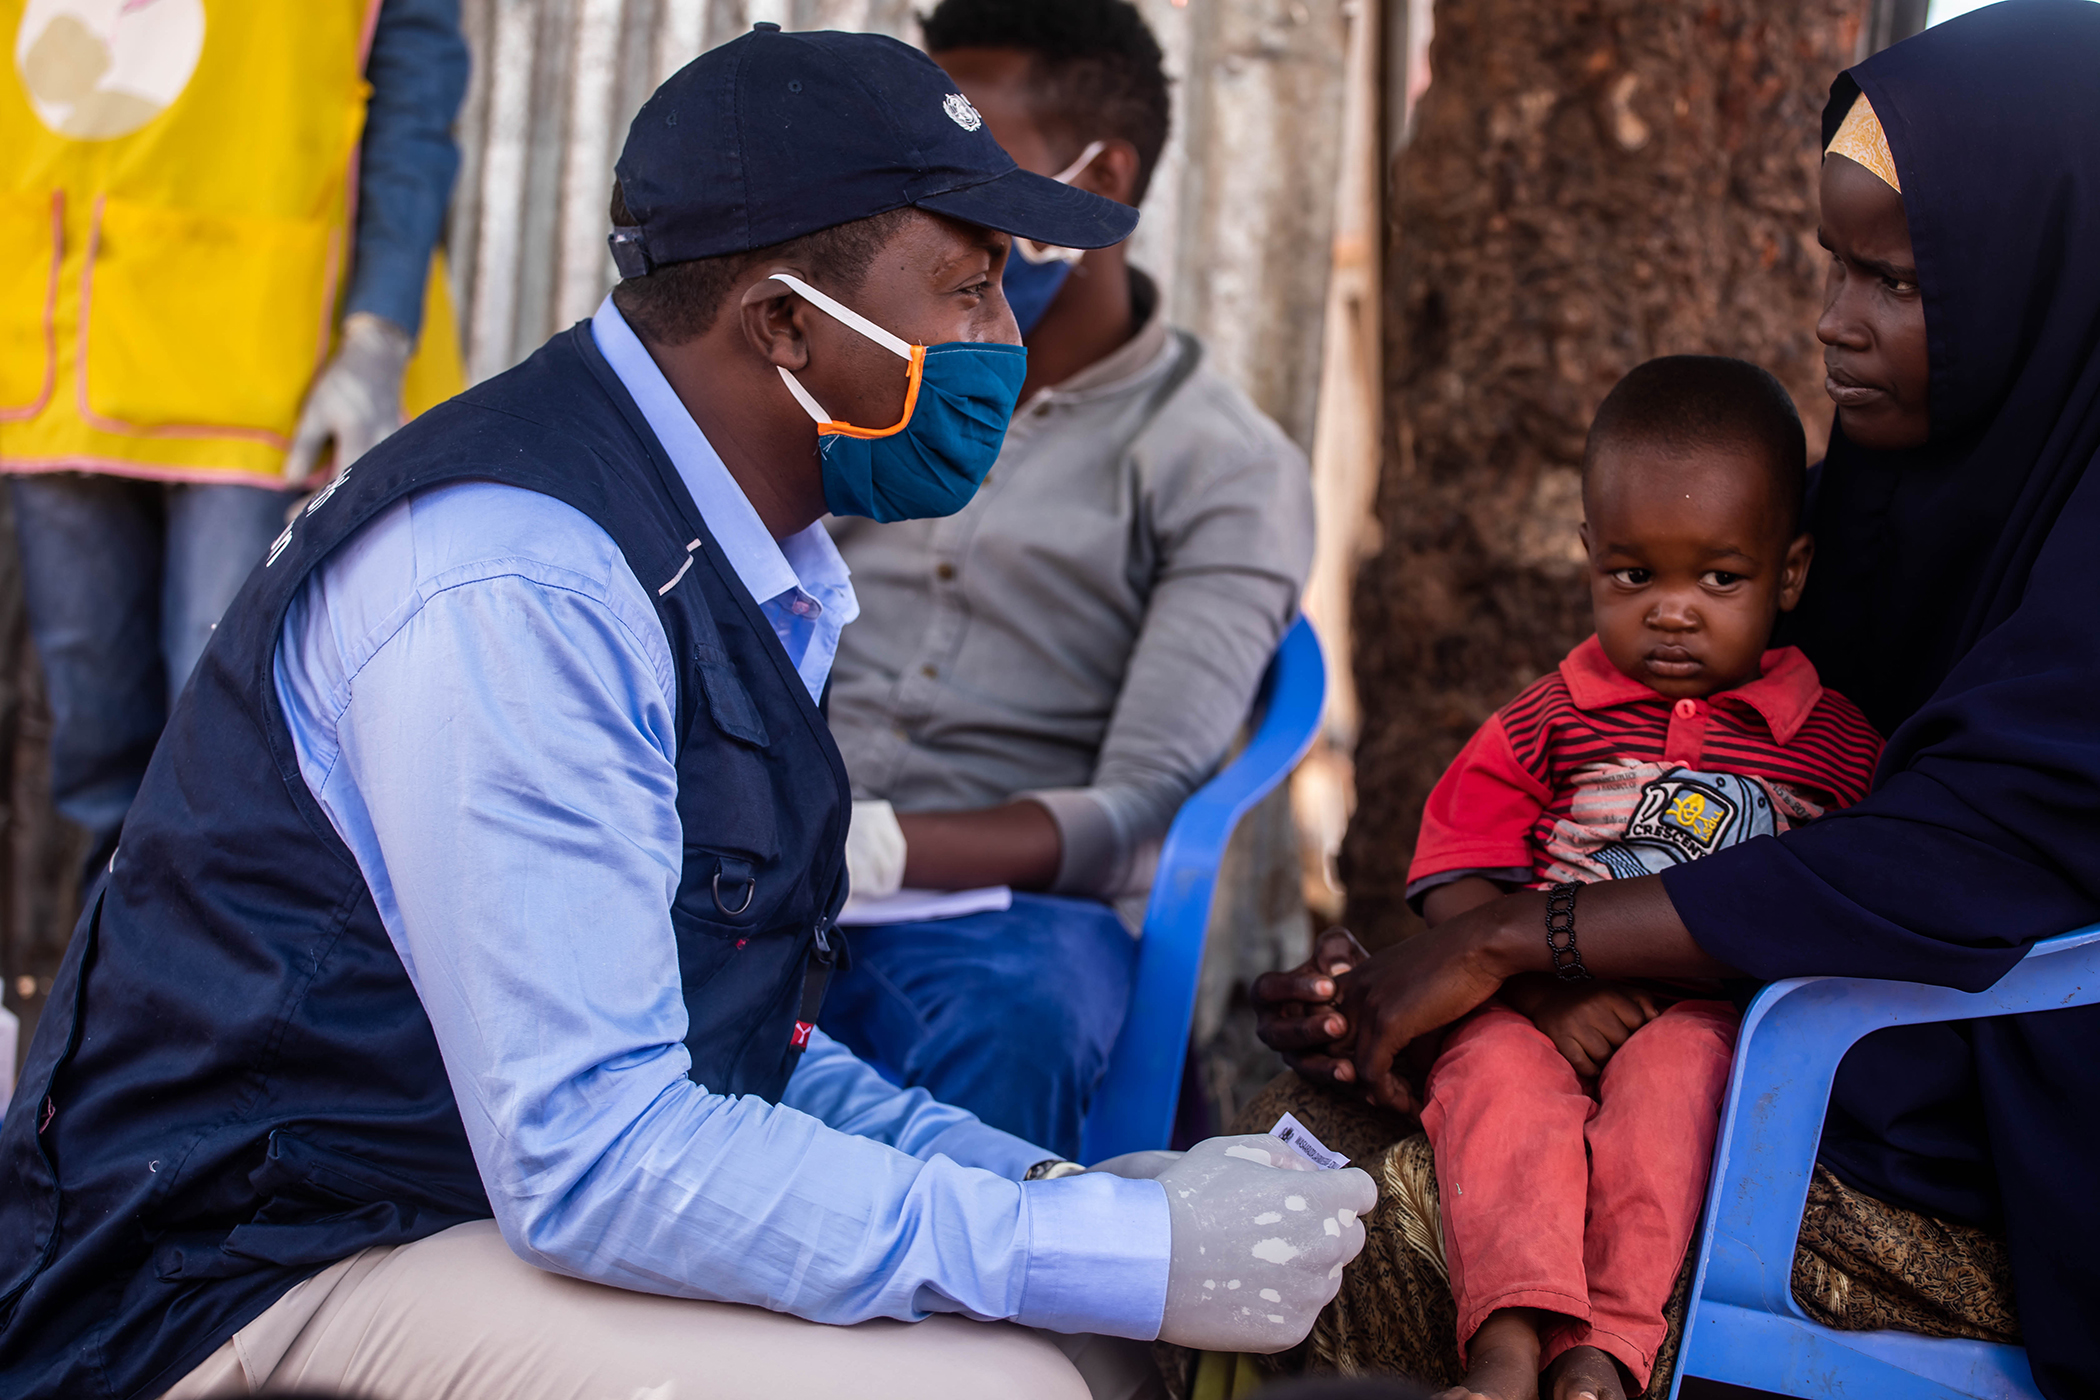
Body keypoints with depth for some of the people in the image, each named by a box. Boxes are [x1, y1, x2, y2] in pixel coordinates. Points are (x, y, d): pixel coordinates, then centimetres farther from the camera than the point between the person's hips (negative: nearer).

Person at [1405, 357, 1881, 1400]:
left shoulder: (1835, 744, 10)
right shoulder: (1547, 723, 10)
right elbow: (1456, 880, 3)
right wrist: (1547, 990, -14)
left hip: (1713, 1013, -1)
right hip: (1540, 1006, 1)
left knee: (1674, 1074, -33)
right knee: (1499, 1078, -30)